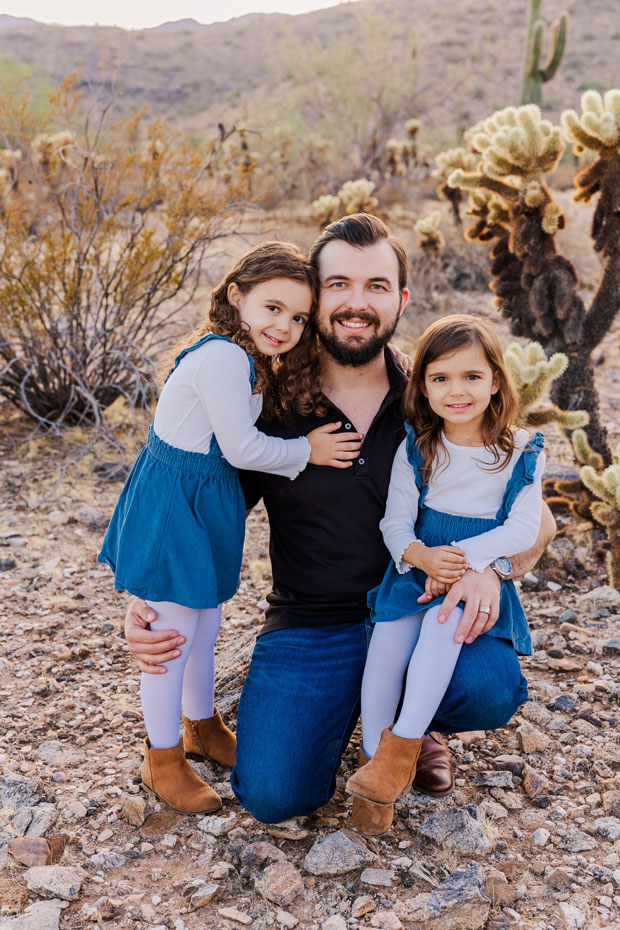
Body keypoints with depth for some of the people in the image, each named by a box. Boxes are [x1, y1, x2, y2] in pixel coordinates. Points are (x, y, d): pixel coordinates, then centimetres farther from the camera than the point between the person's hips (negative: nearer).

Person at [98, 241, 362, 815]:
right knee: (175, 633, 3)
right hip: (174, 503, -9)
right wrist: (306, 451, -9)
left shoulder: (248, 359, 7)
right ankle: (163, 759, 21)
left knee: (205, 624, 22)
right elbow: (243, 449, -22)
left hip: (207, 498, 10)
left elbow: (241, 442, 6)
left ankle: (202, 727, 42)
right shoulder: (223, 357, -24)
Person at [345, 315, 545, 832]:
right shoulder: (415, 450, 0)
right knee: (387, 643, -22)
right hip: (418, 565, 2)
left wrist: (466, 557, -22)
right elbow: (396, 521, 0)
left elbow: (524, 529, -8)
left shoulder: (521, 452, -3)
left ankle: (404, 744, -24)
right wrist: (422, 556, -22)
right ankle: (377, 756, -7)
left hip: (483, 572, -1)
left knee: (444, 619, -32)